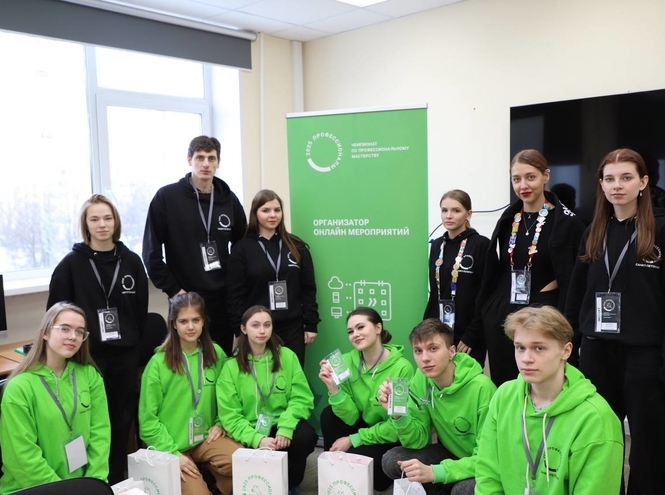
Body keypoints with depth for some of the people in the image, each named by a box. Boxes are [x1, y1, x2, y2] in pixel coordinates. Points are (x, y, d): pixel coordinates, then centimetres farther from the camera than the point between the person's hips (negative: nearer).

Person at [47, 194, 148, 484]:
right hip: (87, 356, -2)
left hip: (125, 355, 3)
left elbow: (141, 310, 8)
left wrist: (134, 343, 7)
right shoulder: (71, 264, -4)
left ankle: (118, 481, 26)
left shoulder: (131, 261, 3)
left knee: (122, 421, 11)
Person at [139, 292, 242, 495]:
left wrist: (221, 423, -2)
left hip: (206, 437, 3)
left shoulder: (216, 353, 1)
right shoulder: (159, 363, -10)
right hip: (171, 445, -2)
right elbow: (148, 419, -8)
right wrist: (173, 454, -13)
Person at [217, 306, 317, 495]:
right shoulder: (231, 366, -1)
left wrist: (285, 428, -22)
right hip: (251, 434, -1)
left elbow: (301, 398, -5)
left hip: (282, 425, 2)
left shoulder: (287, 356, 1)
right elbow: (230, 415, -6)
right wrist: (257, 439, -22)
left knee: (306, 436, -28)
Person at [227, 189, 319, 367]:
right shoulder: (242, 249, 0)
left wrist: (311, 324, 2)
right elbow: (236, 295, -2)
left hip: (292, 328, 2)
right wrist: (241, 330, -6)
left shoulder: (297, 247, 5)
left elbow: (308, 289, 6)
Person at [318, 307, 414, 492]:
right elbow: (350, 417, -13)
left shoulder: (402, 368, -23)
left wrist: (353, 440, -16)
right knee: (329, 415, -19)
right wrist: (332, 387, -28)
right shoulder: (347, 361, -10)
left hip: (394, 441, -4)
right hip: (365, 427, 4)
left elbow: (397, 427, -17)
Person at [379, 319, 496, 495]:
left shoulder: (481, 388, -28)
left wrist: (435, 472, -36)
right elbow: (418, 441, -6)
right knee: (391, 461, -14)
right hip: (451, 454, 5)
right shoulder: (421, 380, -10)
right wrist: (398, 414, -27)